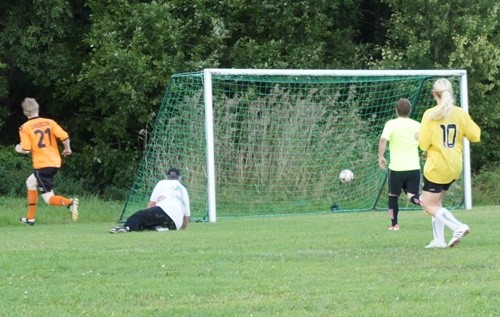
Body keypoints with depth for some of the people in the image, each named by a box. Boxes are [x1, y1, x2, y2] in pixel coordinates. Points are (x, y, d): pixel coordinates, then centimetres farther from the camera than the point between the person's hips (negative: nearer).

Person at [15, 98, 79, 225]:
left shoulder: (24, 128, -6)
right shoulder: (49, 122, 4)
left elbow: (26, 150, -12)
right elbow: (64, 136, -5)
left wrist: (18, 149, 11)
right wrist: (67, 149, 14)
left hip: (41, 165, -6)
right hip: (55, 163, 6)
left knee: (49, 199, -2)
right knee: (31, 182, 30)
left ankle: (69, 202, -33)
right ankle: (30, 218, 30)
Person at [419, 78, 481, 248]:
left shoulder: (430, 114, -12)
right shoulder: (460, 113, -1)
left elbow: (423, 144, -13)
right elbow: (475, 136, 3)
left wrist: (421, 138, 10)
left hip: (436, 167, -6)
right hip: (455, 167, 6)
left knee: (429, 205, 1)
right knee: (436, 201, 19)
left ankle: (458, 227, -18)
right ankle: (439, 240, 12)